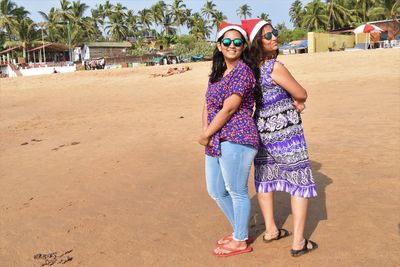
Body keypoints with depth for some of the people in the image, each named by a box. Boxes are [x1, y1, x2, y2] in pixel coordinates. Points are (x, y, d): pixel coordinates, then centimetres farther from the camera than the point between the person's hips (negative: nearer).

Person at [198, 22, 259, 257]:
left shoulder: (242, 71, -11)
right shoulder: (218, 72, 16)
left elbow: (229, 109, -16)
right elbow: (208, 105, 14)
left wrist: (206, 135, -9)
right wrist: (206, 131, -2)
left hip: (236, 140, -10)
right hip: (216, 142, 10)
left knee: (237, 192, 4)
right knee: (216, 191, 18)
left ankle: (241, 241, 23)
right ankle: (240, 231, 37)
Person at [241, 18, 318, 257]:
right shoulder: (275, 67, -20)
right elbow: (302, 94, -11)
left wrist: (293, 101, 2)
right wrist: (295, 99, 10)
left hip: (262, 128, 8)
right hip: (285, 129, -7)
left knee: (264, 177, 18)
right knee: (301, 182, 2)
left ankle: (271, 230, 30)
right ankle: (299, 242, 5)